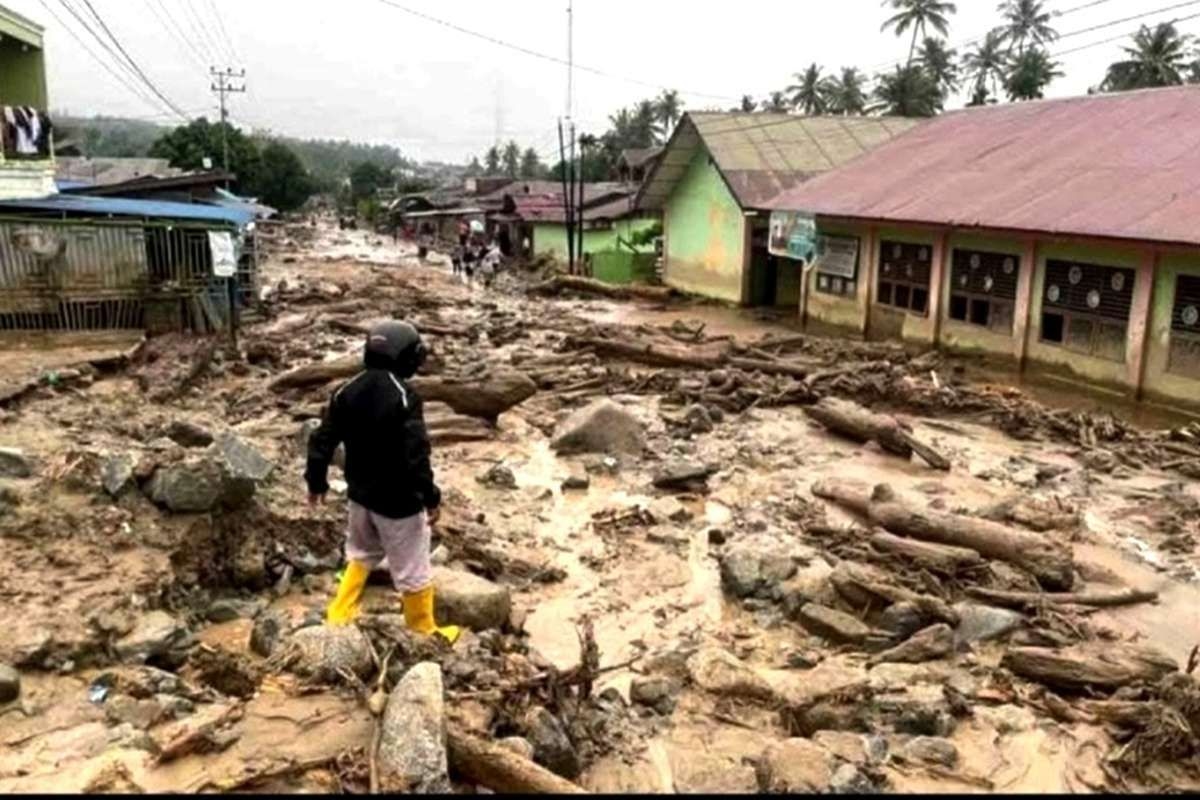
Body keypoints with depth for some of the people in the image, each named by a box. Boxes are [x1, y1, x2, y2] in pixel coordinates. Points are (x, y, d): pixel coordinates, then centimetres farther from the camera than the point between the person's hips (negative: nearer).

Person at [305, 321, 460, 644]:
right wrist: (431, 497, -15)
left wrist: (316, 480, 16)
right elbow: (416, 454, -25)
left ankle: (339, 615, 33)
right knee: (412, 569, 9)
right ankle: (424, 632, 23)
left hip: (361, 493, 7)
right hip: (398, 500, -7)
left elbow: (323, 440, 4)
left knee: (361, 554, 29)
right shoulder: (403, 397, -22)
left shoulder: (348, 391, -1)